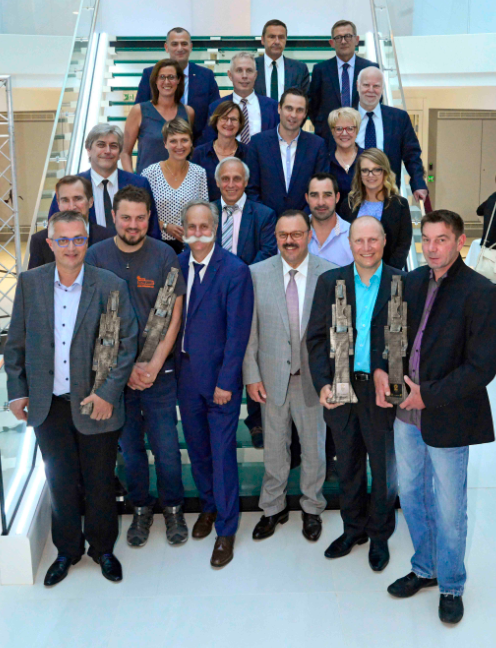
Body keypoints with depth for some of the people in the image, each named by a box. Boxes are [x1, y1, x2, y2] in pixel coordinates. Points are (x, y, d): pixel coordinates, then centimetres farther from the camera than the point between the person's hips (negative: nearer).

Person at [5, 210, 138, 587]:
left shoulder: (111, 286, -10)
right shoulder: (29, 283, -2)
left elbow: (128, 343, -7)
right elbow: (16, 342, 6)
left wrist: (108, 393, -12)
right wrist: (17, 391, 3)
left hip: (96, 404, -2)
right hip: (48, 406, 2)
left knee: (100, 483, 12)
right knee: (61, 482, 16)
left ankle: (102, 548, 35)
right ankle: (68, 550, 37)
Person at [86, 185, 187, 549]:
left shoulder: (164, 256, -5)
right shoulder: (97, 257, -3)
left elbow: (174, 316, -4)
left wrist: (153, 365, -11)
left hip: (159, 370, -1)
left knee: (166, 444, 4)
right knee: (130, 444, 12)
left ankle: (173, 507, 26)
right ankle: (141, 509, 31)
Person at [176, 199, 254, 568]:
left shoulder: (235, 270, -15)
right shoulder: (177, 265, 2)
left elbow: (237, 331, -15)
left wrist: (226, 381, -15)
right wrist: (173, 366, 1)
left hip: (219, 375, -5)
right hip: (186, 372, 5)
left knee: (222, 453, 2)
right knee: (197, 447, 18)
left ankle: (226, 531, 17)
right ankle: (208, 505, 41)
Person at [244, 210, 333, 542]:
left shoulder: (330, 273, -6)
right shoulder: (257, 273, -3)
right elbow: (249, 329, -2)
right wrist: (251, 375, -5)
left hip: (314, 376, 0)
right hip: (272, 376, 1)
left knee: (314, 446, 15)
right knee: (274, 446, 14)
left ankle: (312, 508, 36)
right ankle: (273, 508, 34)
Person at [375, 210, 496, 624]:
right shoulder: (412, 281, 4)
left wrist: (429, 395, -16)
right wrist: (380, 368, -3)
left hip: (447, 419, -5)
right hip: (406, 415, 6)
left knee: (448, 510, 9)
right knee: (411, 497, 19)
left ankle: (451, 586, 31)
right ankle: (424, 569, 41)